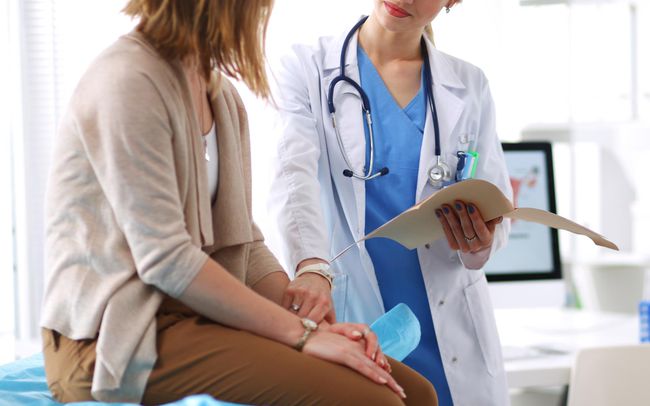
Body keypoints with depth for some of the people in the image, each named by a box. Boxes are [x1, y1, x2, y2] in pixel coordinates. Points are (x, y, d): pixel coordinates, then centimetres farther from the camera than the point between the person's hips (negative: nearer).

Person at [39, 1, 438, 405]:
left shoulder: (224, 98, 12)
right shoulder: (128, 81, -15)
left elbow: (244, 243, 12)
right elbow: (165, 258, -21)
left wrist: (316, 323, -4)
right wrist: (302, 332, -18)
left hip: (196, 315, 8)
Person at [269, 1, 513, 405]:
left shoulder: (469, 85, 8)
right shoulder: (307, 68, -1)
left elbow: (498, 209, 8)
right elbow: (294, 176, -16)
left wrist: (480, 244, -16)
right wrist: (312, 266, -35)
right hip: (347, 321, -2)